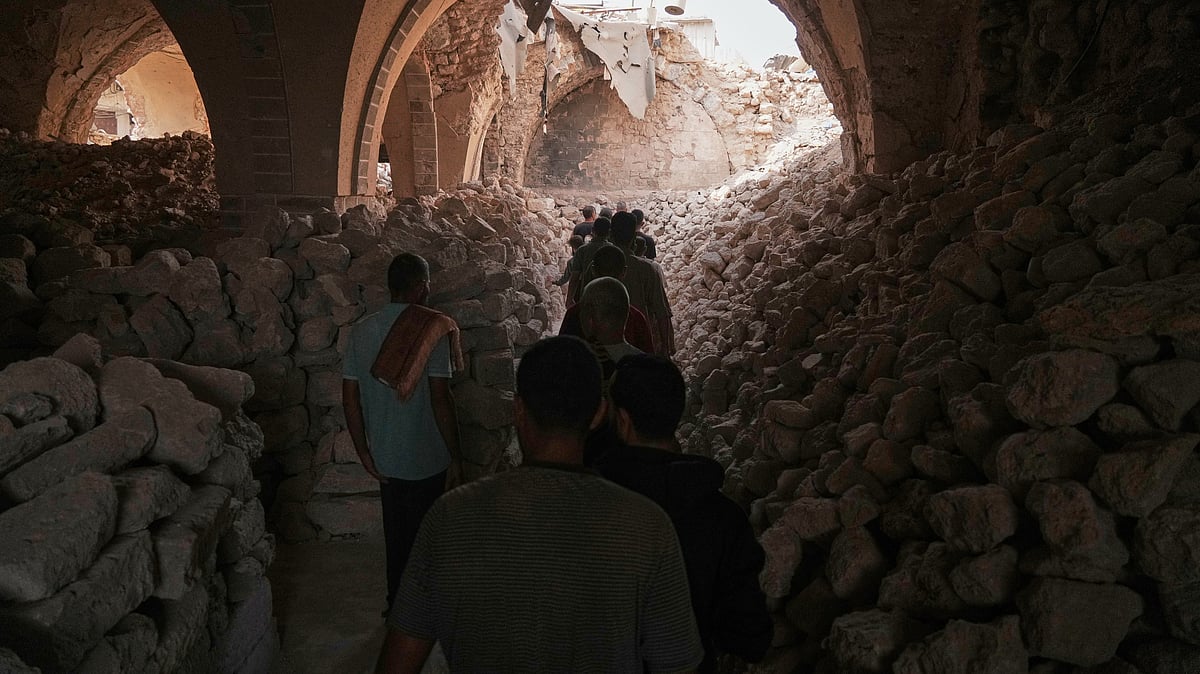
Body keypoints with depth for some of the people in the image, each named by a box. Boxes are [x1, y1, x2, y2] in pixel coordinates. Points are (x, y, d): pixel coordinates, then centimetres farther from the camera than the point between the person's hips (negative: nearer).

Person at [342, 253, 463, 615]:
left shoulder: (361, 330, 0)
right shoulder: (432, 327, -16)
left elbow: (350, 398, 2)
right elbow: (440, 398, -20)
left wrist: (364, 451, 11)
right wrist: (455, 455, -12)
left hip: (385, 458, 5)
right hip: (427, 459, -5)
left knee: (396, 534, 21)